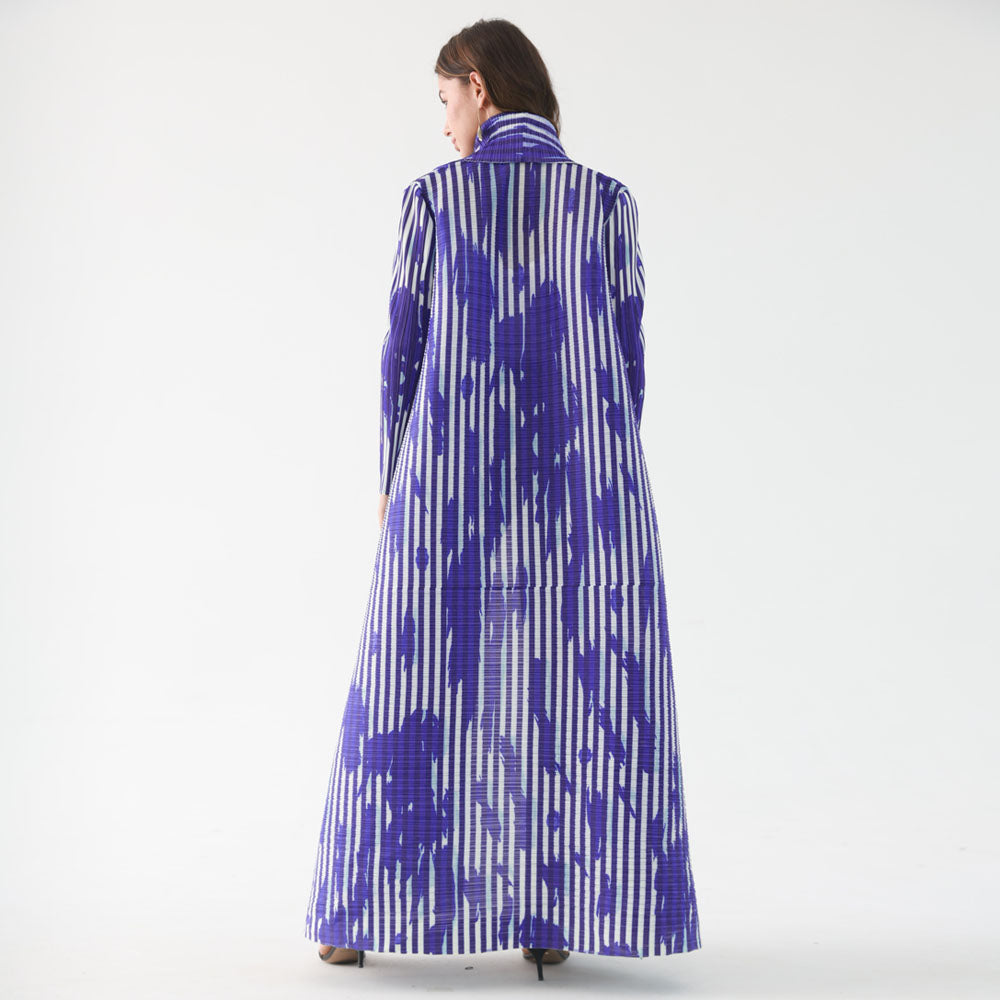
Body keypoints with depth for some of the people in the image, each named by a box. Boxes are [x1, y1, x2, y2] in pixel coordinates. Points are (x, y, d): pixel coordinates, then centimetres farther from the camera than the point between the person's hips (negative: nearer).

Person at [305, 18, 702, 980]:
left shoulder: (434, 194, -2)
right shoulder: (608, 199, 2)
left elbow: (405, 348, 0)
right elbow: (627, 357, 3)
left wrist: (391, 476, 11)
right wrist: (606, 485, 13)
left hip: (455, 473, 0)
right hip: (582, 471, 1)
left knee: (414, 689, 8)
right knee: (577, 692, 6)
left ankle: (365, 911, 14)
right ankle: (551, 918, 4)